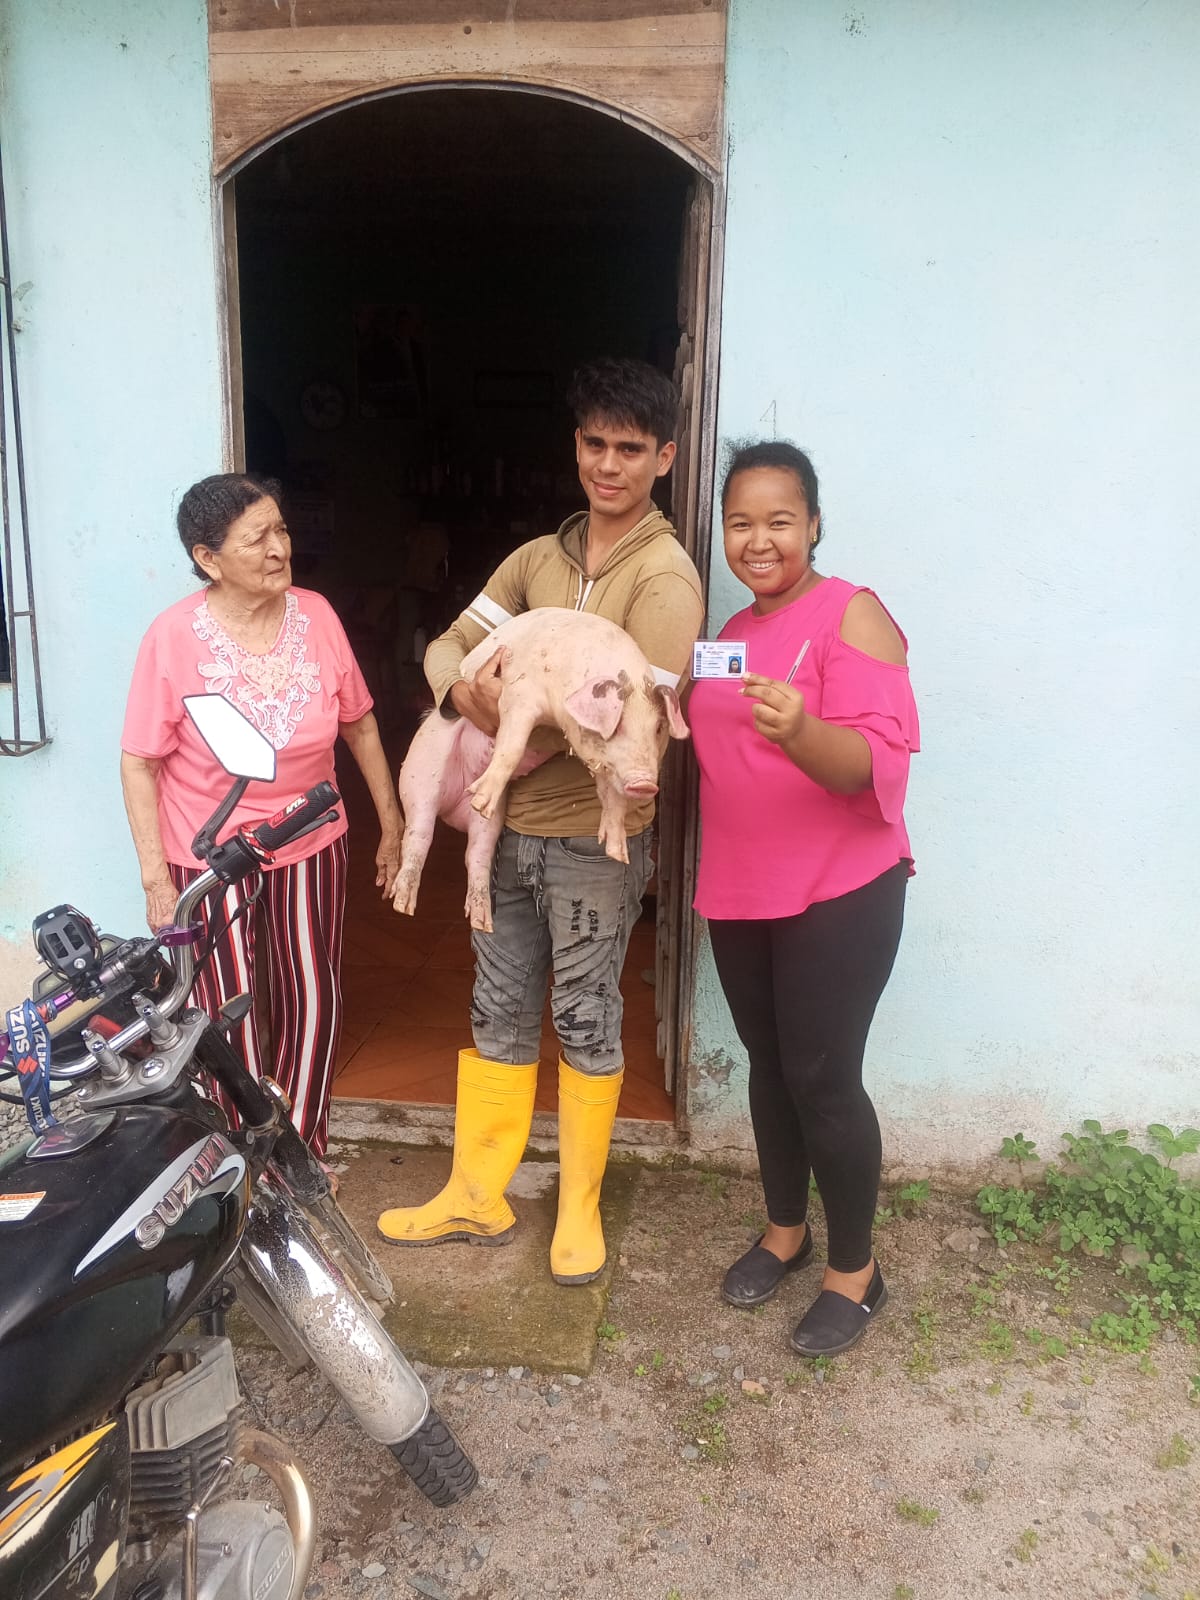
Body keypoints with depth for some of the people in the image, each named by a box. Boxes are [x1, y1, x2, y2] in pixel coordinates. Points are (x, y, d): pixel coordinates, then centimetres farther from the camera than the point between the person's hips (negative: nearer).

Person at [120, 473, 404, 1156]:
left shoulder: (315, 615, -7)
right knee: (231, 1020, 5)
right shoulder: (173, 637, -16)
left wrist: (392, 825, 7)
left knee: (314, 1005, 11)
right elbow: (140, 763, -10)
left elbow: (360, 723, 4)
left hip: (311, 849, 3)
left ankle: (301, 1153, 33)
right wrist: (155, 877, -12)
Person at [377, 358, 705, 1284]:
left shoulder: (665, 577, -12)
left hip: (595, 837, -6)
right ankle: (477, 1195, 31)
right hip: (510, 825, 6)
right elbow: (452, 643, 7)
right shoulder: (538, 558, 9)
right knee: (500, 1013, 15)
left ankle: (580, 1206, 27)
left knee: (585, 1021, 8)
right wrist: (464, 691, -16)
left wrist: (518, 720, -23)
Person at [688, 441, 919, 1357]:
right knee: (769, 1064, 15)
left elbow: (879, 762, -22)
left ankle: (855, 1270, 18)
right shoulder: (733, 630, 12)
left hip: (839, 894, -7)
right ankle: (786, 1231, 35)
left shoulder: (852, 614, -12)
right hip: (740, 893, 7)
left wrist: (800, 730, -41)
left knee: (823, 1078, -2)